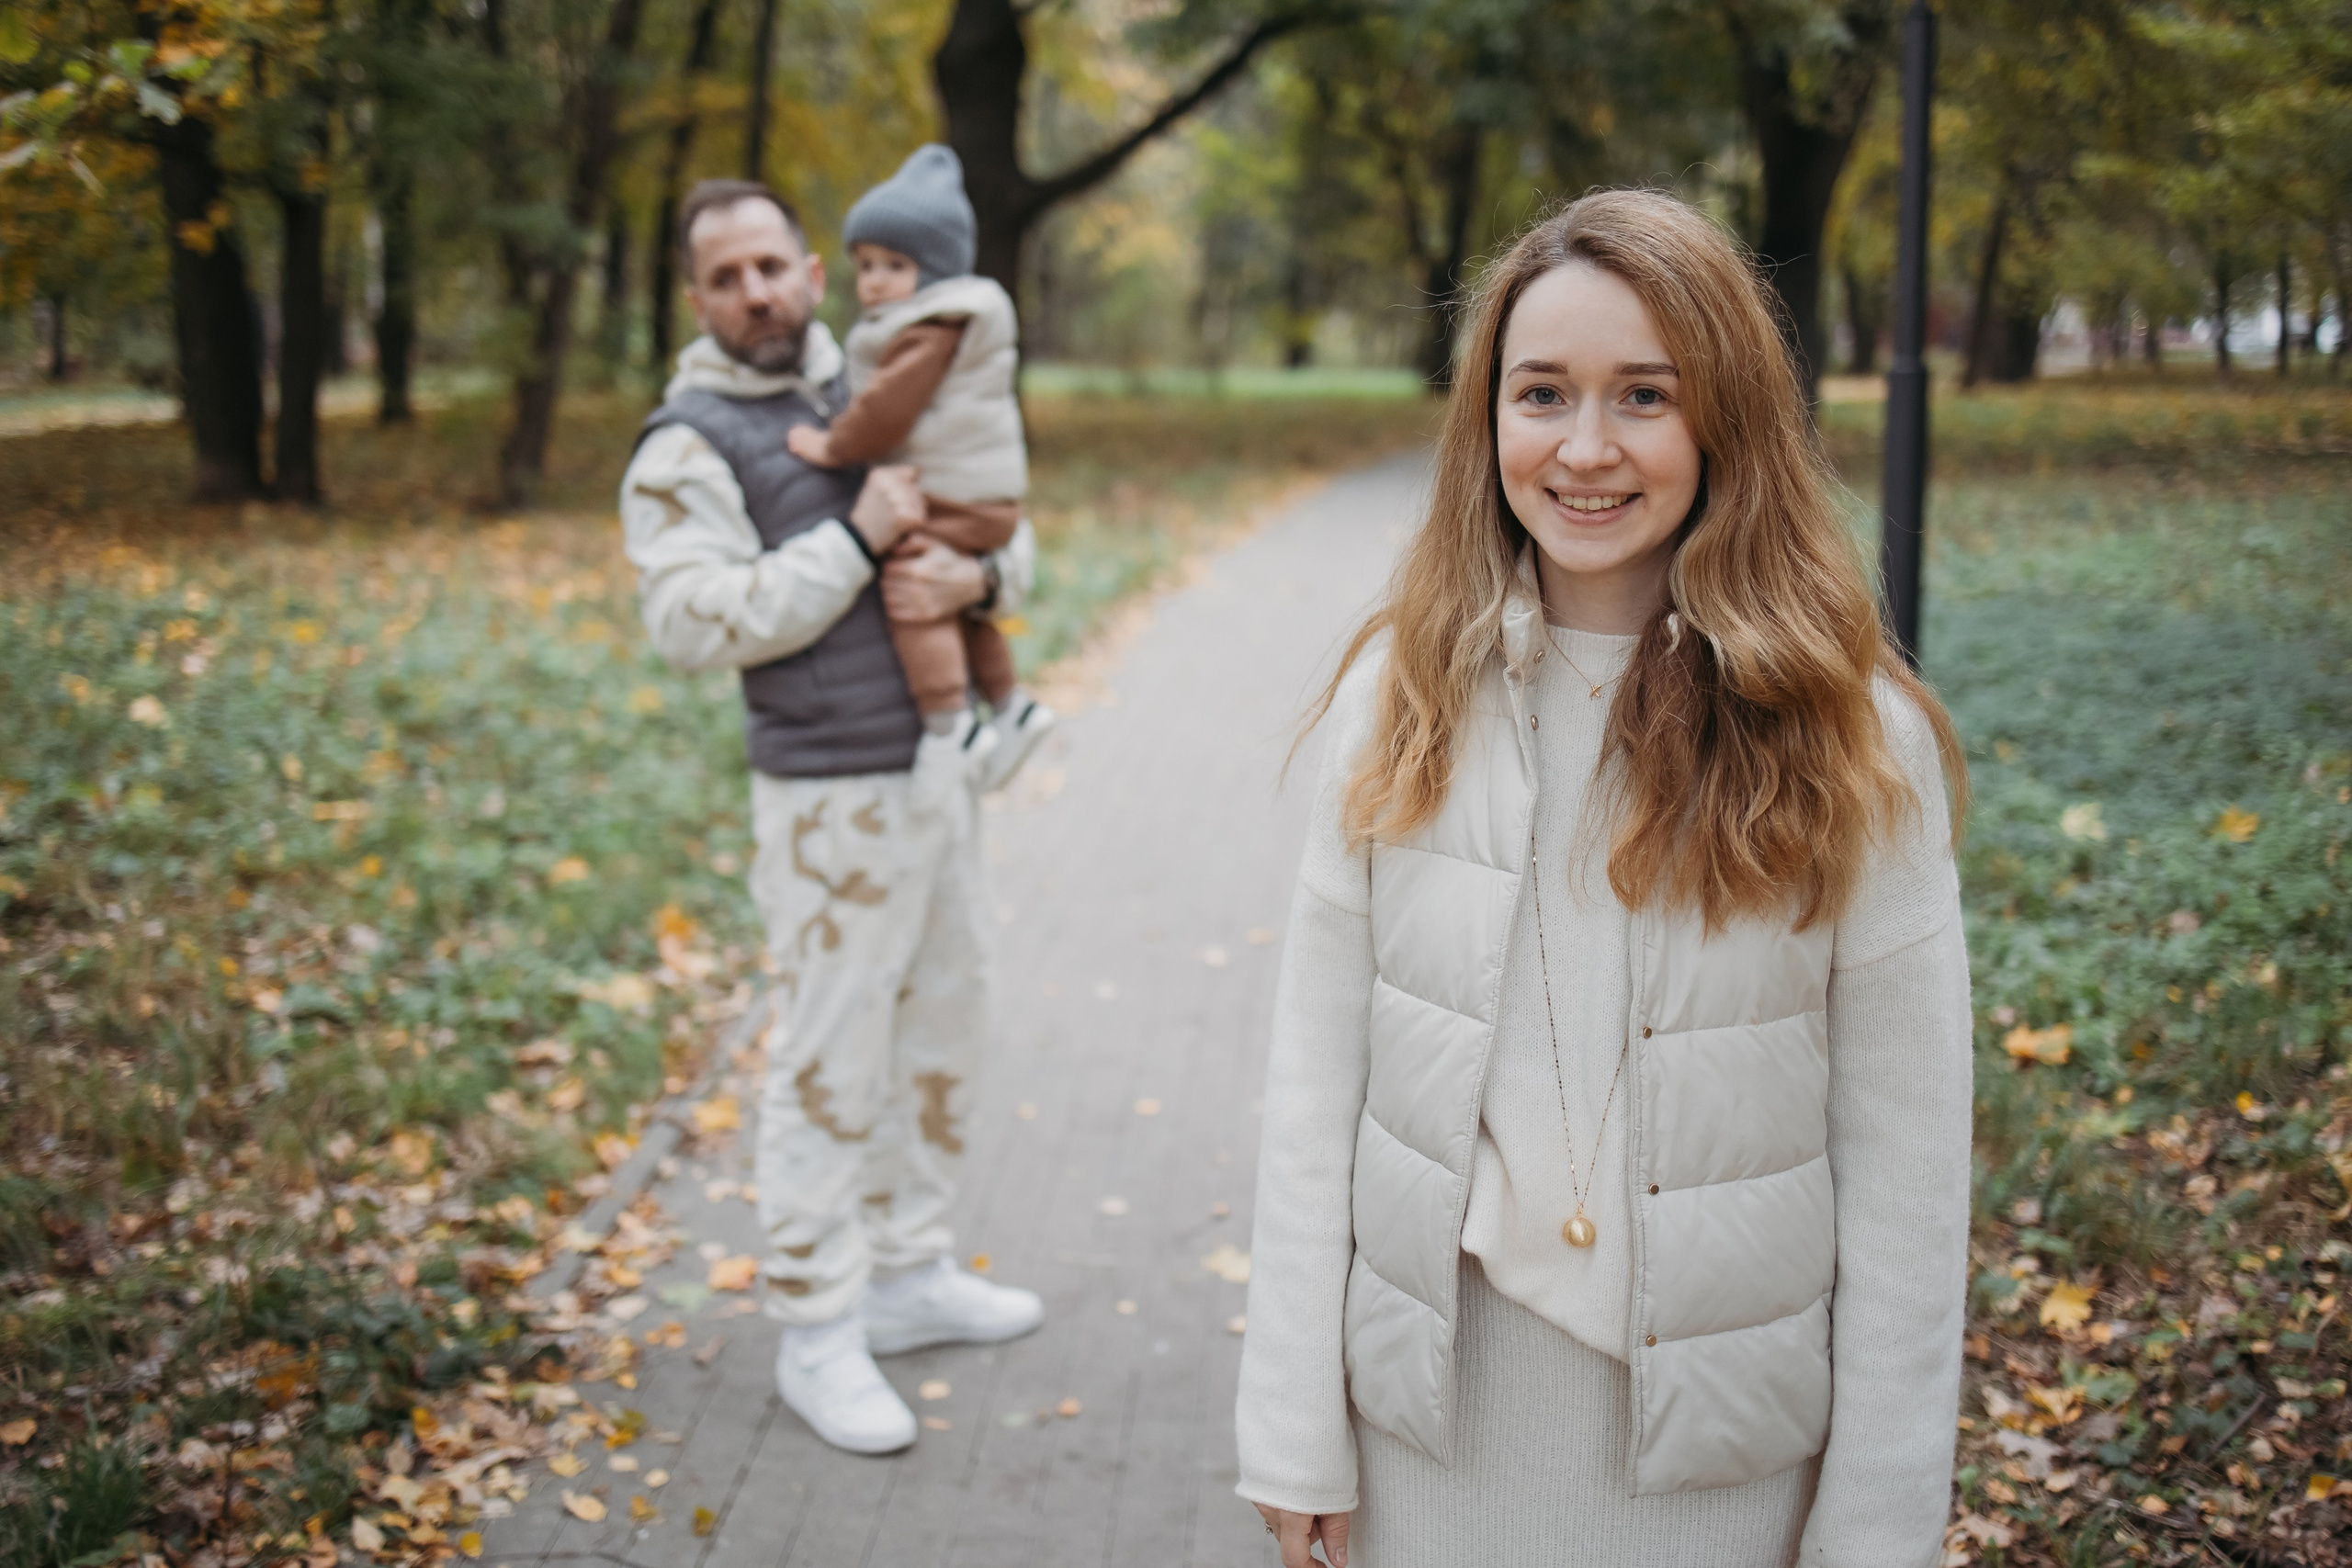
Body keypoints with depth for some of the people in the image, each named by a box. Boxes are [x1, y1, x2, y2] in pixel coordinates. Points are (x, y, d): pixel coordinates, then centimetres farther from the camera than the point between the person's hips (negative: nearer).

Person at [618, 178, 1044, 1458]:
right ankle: (817, 1334, 10)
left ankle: (910, 1275, 32)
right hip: (832, 799, -7)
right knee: (831, 1064, -2)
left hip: (936, 770, 8)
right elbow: (696, 620, -22)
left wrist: (975, 571, -10)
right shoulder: (688, 446, -10)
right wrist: (858, 543, -23)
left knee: (941, 1031, 16)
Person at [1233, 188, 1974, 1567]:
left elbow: (1905, 1168, -8)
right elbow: (1318, 1078, -4)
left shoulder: (1852, 738, -10)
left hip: (1717, 1428, -1)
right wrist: (1297, 1439, -4)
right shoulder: (1404, 695, -5)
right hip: (1433, 1399, 2)